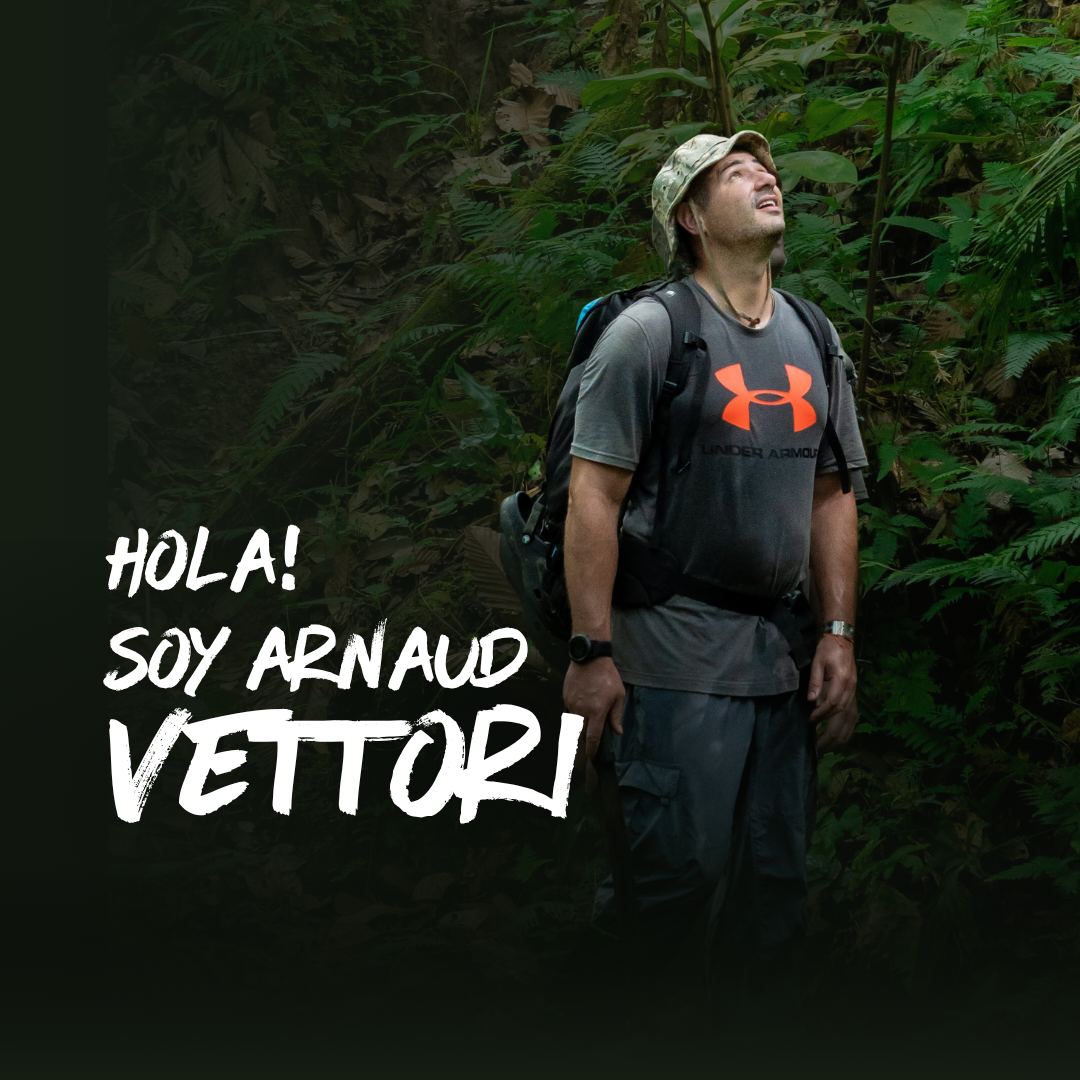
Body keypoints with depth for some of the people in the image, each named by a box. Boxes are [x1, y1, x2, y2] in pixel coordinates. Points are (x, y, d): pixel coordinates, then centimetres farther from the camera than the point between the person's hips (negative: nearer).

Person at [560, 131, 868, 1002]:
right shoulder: (650, 331, -6)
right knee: (680, 867, -9)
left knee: (776, 878, 8)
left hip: (784, 658, 6)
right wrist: (591, 653, -14)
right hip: (678, 657, -6)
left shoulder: (813, 341, 14)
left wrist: (840, 637, 10)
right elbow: (594, 495, -9)